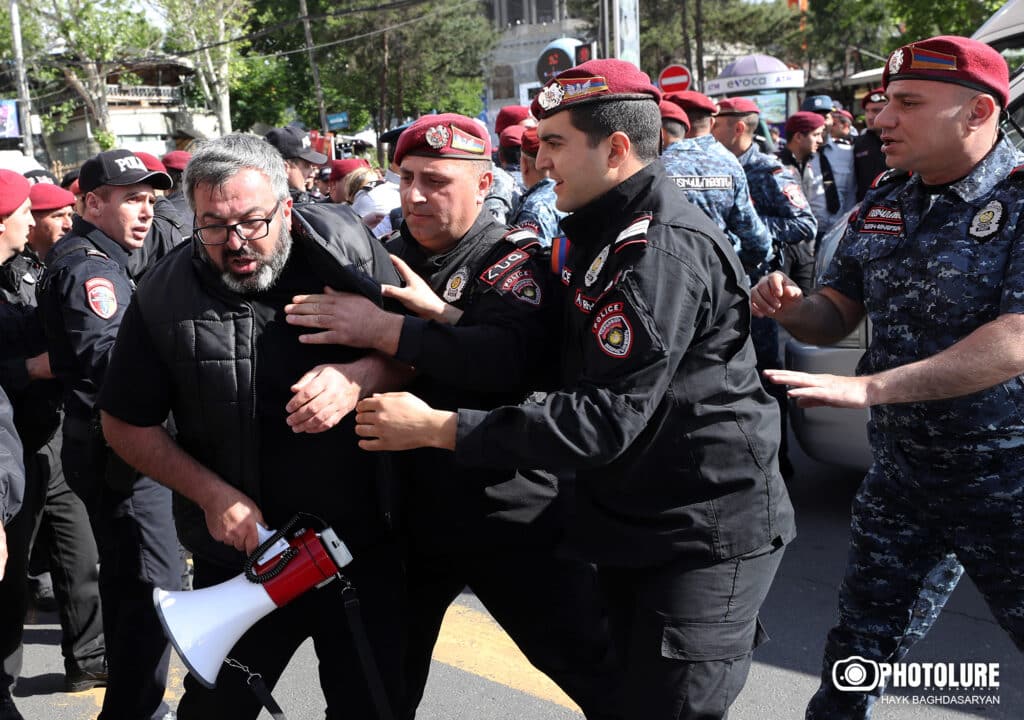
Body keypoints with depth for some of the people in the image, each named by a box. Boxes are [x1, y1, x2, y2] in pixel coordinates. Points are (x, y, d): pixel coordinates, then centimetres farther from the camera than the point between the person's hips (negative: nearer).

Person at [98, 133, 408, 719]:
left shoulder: (349, 245, -9)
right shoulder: (165, 297, -8)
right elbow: (127, 425, 2)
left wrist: (357, 378, -24)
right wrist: (212, 493, -10)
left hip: (365, 543, 1)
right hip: (243, 551, 0)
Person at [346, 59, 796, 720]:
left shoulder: (664, 251, -23)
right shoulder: (608, 236, 10)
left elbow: (605, 419, -28)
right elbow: (567, 362, 11)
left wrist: (437, 429, -25)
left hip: (707, 533, -10)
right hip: (633, 519, 10)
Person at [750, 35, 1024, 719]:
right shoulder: (884, 203, 3)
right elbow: (837, 317, 10)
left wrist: (869, 387, -34)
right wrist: (792, 307, -14)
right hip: (900, 475, 5)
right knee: (860, 645, 14)